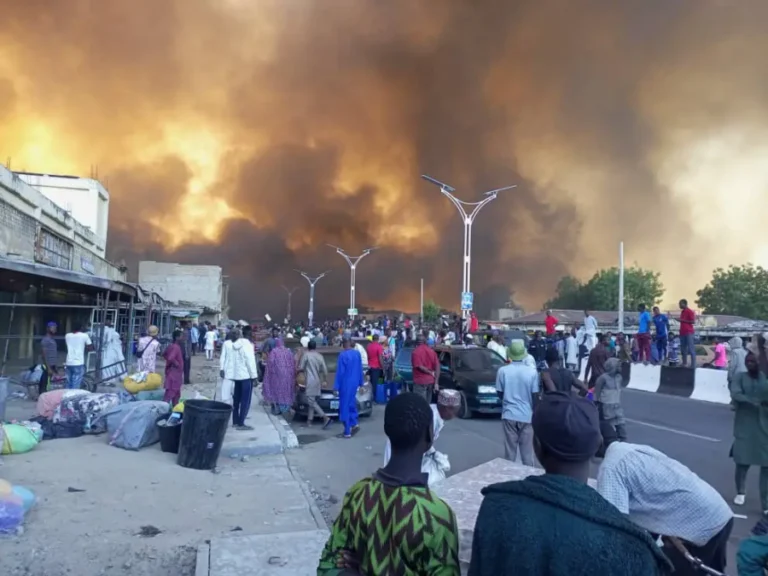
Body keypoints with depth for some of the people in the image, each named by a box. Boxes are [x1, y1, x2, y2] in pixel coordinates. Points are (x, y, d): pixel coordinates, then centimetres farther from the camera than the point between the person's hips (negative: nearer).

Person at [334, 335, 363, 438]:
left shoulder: (343, 355, -17)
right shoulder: (357, 353, 2)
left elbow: (340, 372, -15)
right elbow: (360, 370, 8)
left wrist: (336, 387, -10)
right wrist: (360, 383, 17)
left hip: (345, 384, -6)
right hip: (354, 383, 6)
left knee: (345, 407, 3)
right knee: (351, 404, 21)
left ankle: (347, 432, 7)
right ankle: (354, 424, 13)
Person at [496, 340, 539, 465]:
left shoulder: (502, 371, -8)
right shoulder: (532, 372, -9)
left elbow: (500, 393, 2)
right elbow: (535, 397, -4)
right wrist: (534, 413, 9)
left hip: (509, 415, 0)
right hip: (527, 415, 0)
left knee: (510, 449, 9)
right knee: (527, 451, 9)